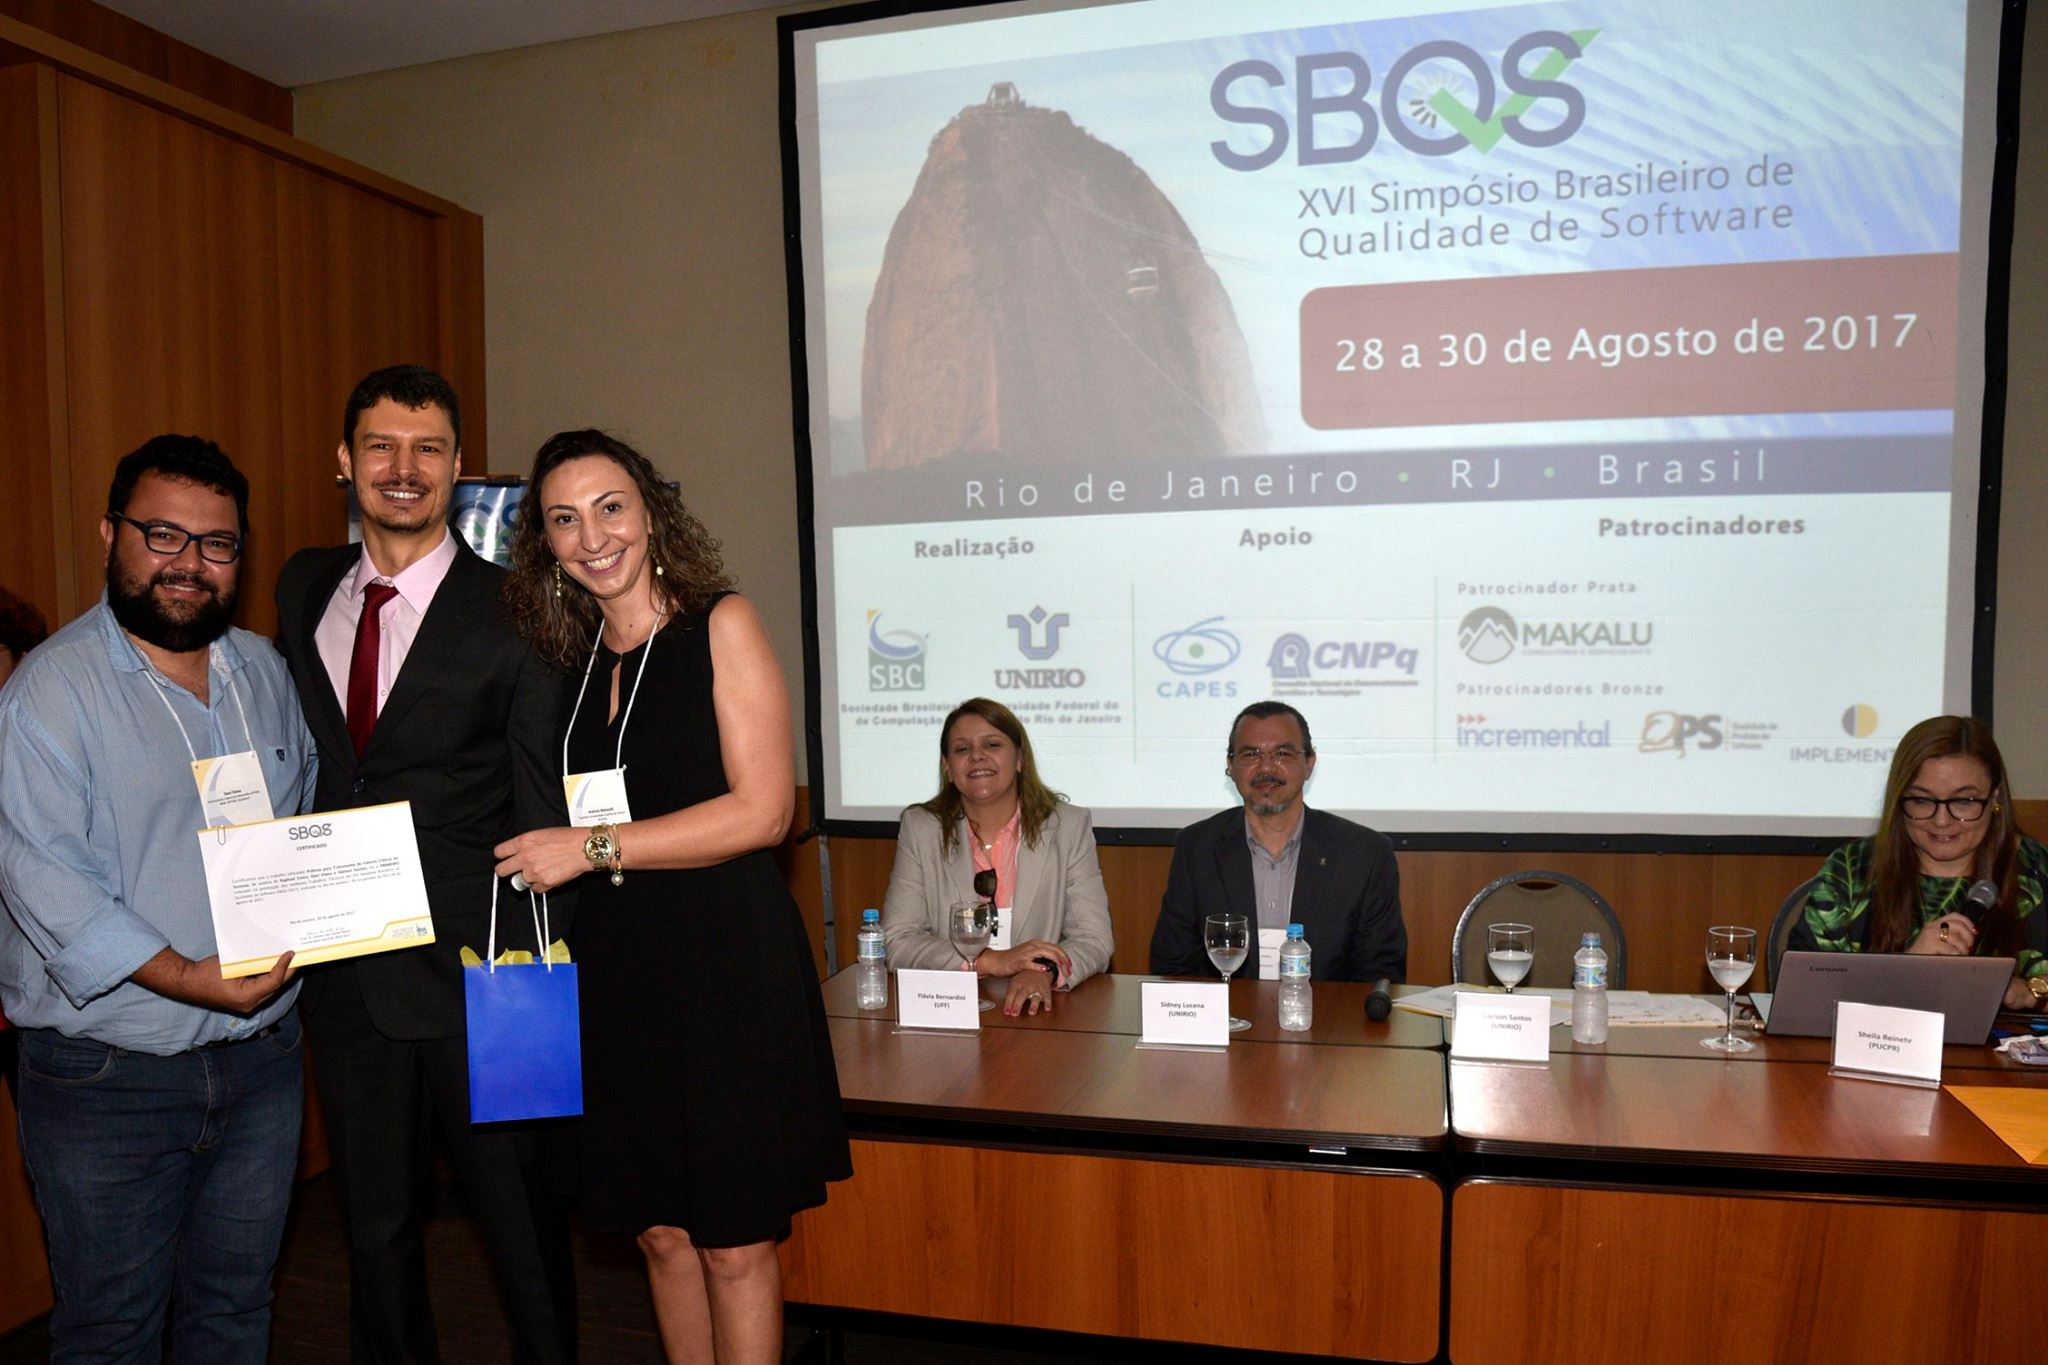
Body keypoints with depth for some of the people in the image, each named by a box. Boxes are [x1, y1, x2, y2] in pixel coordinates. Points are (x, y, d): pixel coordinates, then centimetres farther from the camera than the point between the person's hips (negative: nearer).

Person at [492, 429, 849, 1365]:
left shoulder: (720, 623, -5)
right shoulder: (572, 659, 11)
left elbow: (763, 809, -13)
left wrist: (594, 846, -13)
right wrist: (547, 851, -1)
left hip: (727, 956, -5)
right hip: (618, 962, 5)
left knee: (735, 1243, 3)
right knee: (660, 1232, 13)